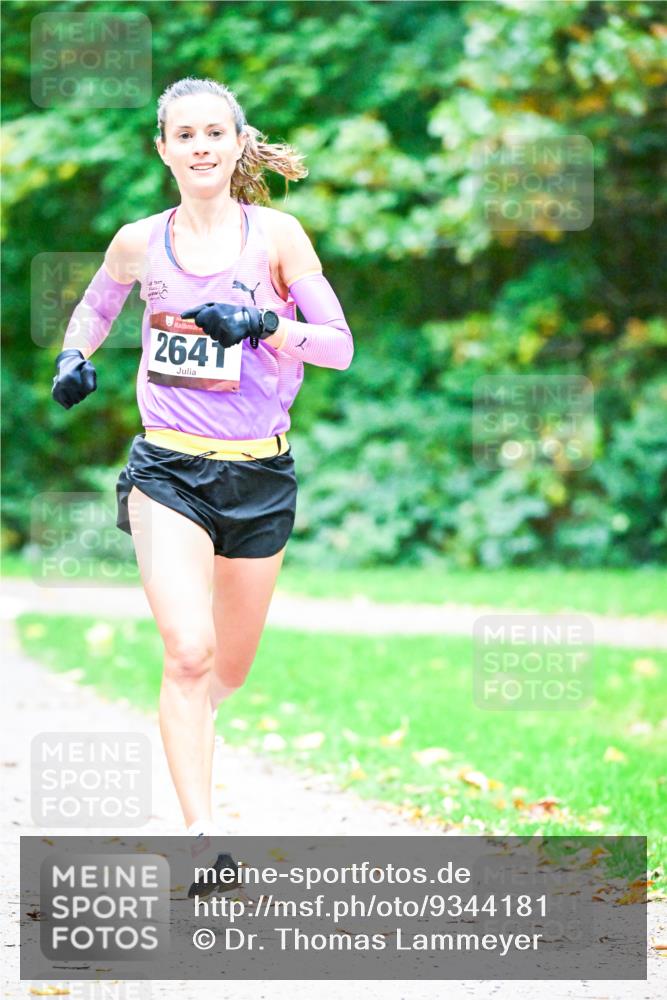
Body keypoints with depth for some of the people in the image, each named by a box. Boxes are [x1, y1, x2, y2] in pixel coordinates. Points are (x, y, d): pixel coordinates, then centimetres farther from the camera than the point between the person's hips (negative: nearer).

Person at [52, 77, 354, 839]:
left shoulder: (275, 234, -2)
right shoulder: (140, 242, 2)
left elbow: (340, 344, -5)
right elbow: (93, 309, 22)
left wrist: (262, 324, -22)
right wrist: (72, 359, 2)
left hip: (259, 473, 1)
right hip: (168, 469, -1)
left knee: (229, 671, 13)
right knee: (189, 654, -20)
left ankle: (183, 727, 48)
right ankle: (201, 831, -18)